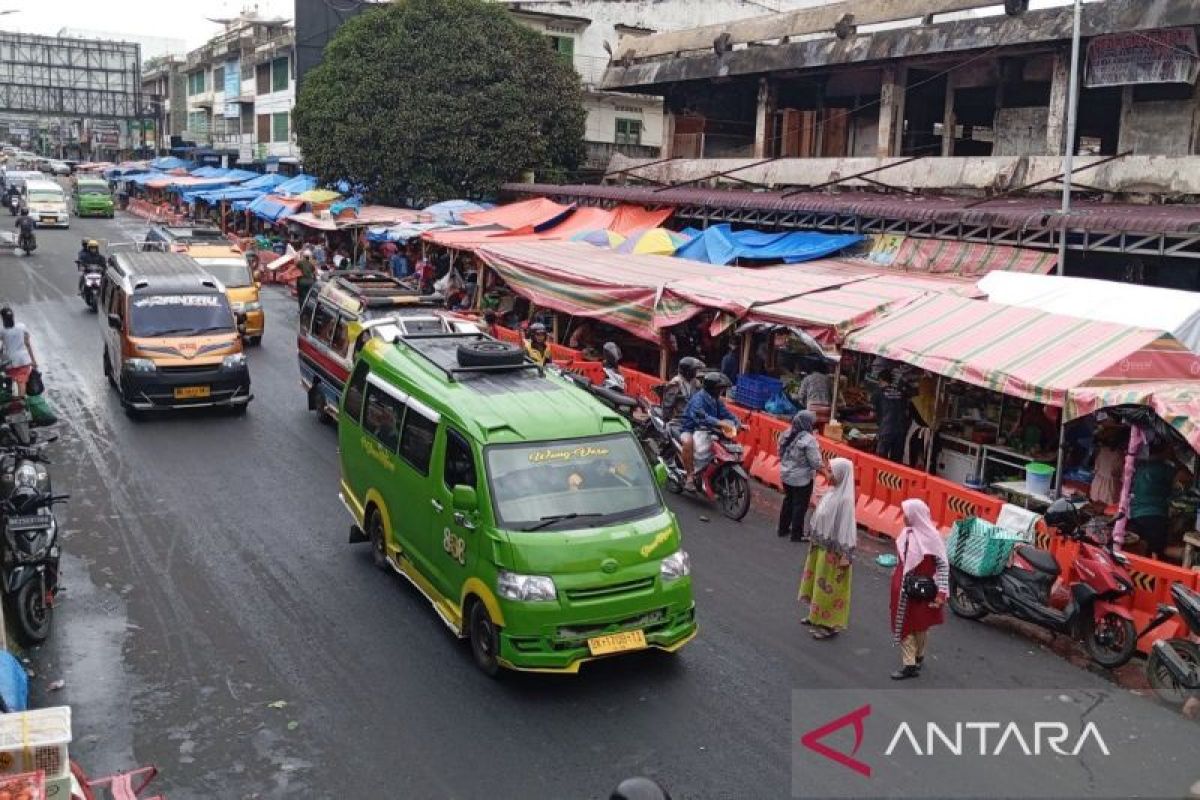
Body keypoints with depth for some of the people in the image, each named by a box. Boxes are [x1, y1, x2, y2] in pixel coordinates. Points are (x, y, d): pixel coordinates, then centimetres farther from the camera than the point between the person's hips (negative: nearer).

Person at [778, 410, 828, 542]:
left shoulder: (787, 434, 1)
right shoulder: (808, 440, -22)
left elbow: (781, 454, 11)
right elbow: (816, 462, -19)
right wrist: (826, 474, -3)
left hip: (786, 475, 7)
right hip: (802, 478, -7)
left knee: (788, 501, 21)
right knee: (800, 505, 4)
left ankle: (783, 528, 30)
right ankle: (797, 535, 11)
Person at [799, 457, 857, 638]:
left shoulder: (845, 499, -24)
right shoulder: (833, 491, 2)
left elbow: (847, 528, -23)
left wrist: (845, 557, -21)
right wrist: (815, 541, 16)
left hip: (833, 551, -9)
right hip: (821, 546, 9)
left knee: (829, 587, 4)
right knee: (818, 582, 21)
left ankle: (831, 625, 18)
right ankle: (818, 616, 37)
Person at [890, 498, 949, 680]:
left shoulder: (931, 537, -19)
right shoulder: (907, 532, -1)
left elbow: (943, 565, -15)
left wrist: (941, 592, -19)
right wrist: (897, 582, 15)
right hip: (904, 589, 6)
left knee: (920, 627, 11)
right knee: (904, 625, 7)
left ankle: (919, 657, 28)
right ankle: (910, 665, 16)